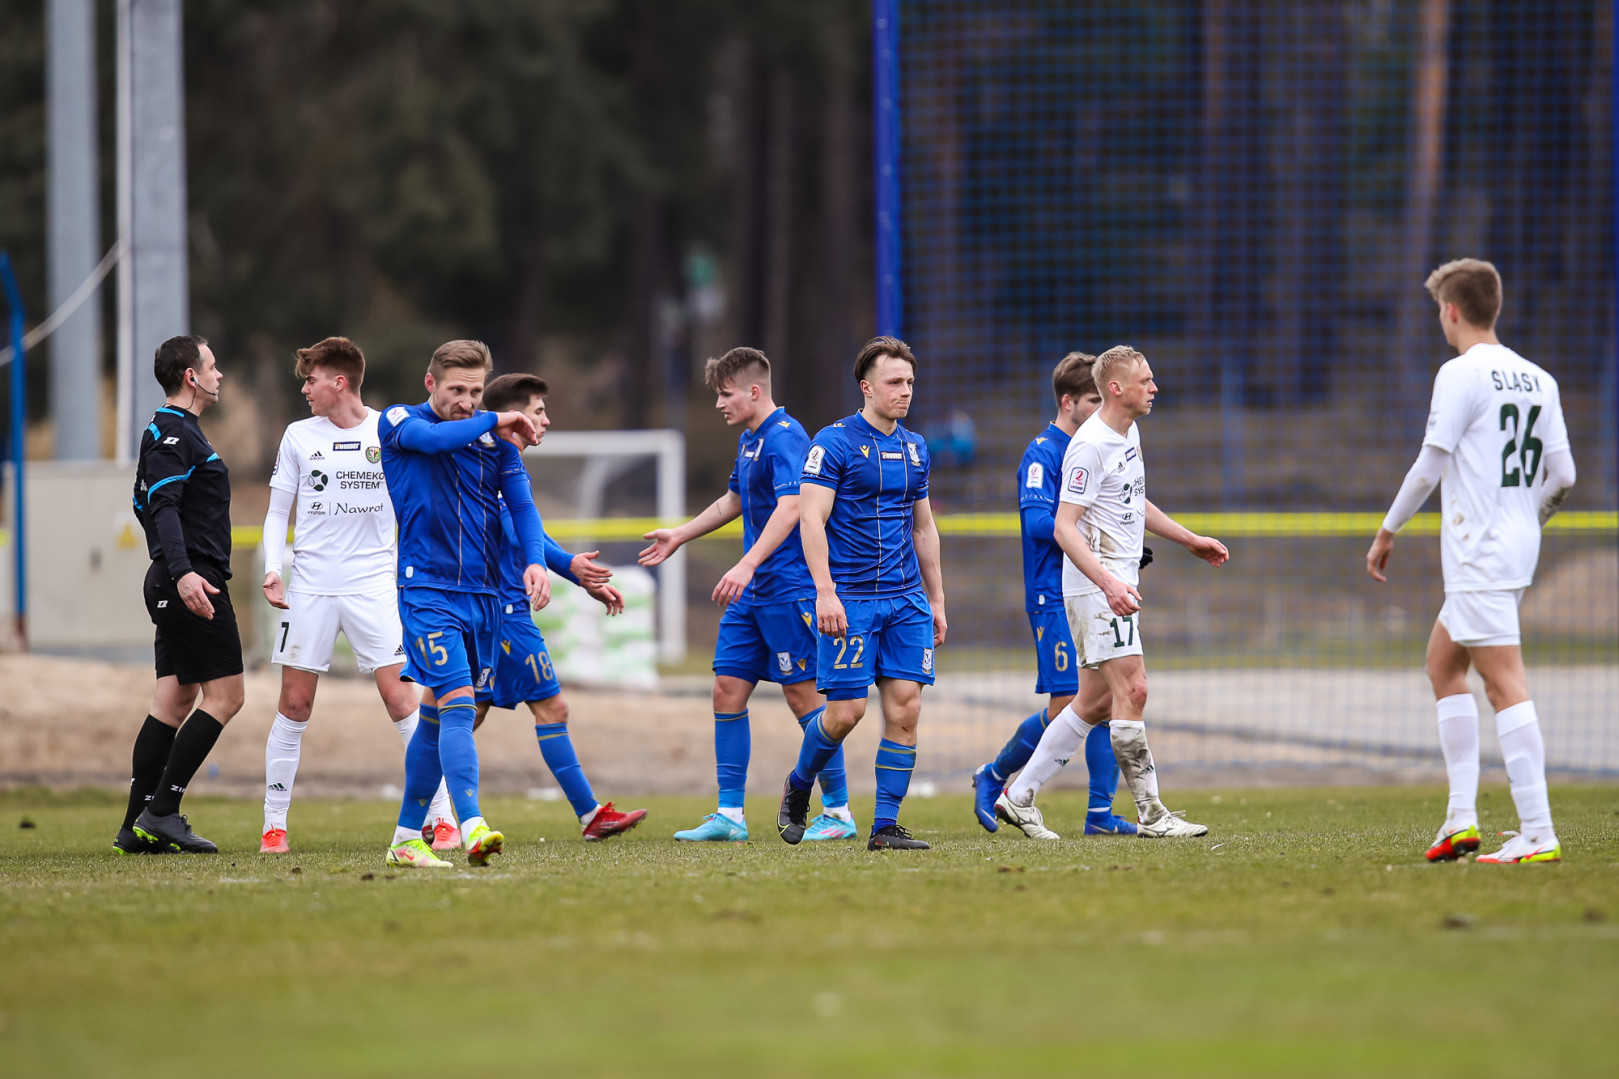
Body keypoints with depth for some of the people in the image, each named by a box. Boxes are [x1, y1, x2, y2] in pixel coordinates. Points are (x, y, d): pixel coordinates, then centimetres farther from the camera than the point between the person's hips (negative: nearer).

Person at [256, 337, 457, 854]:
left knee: (401, 699, -9)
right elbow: (277, 511, 10)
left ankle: (442, 817, -5)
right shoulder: (299, 436, 7)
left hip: (374, 586, -2)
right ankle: (274, 825, 11)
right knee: (294, 704, 1)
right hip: (310, 587, 2)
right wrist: (273, 569, -3)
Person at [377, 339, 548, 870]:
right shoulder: (399, 422, -1)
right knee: (458, 706, -19)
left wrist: (535, 561, -12)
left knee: (438, 716, 9)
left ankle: (407, 838, 18)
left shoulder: (497, 439, 11)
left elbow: (521, 504, 5)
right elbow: (431, 438, -24)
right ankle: (473, 829, -30)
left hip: (484, 596, 5)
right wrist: (493, 422, -12)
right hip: (428, 591, -5)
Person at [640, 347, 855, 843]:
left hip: (789, 588, -9)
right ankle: (730, 815, 7)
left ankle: (838, 812, 3)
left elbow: (789, 508, -28)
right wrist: (678, 536, 40)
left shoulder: (785, 438, -15)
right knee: (727, 688, 5)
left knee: (802, 693, -5)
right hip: (753, 594, 9)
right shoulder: (748, 440, 15)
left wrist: (748, 566, -37)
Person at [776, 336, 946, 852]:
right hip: (851, 600, -6)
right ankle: (798, 787, 21)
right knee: (845, 711, -7)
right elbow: (810, 519, -11)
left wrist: (936, 600, 19)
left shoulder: (915, 447, 13)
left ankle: (885, 826, 0)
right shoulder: (834, 442, -7)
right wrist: (826, 593, -19)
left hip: (907, 601, 6)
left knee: (905, 709, -3)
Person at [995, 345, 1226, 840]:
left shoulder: (1129, 433, 13)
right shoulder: (1090, 445, -18)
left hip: (1117, 584, 10)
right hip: (1095, 585, -10)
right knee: (1131, 690, -11)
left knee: (1096, 701, 10)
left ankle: (1020, 796, 16)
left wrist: (1191, 540, 30)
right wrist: (1108, 582, -31)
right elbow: (1064, 528, -21)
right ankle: (1151, 814, -9)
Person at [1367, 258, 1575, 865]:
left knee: (1505, 683, -12)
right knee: (1443, 662, 19)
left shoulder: (1462, 375, -10)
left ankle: (1538, 833, -18)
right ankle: (1461, 816, 14)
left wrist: (1387, 533, 0)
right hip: (1519, 545, 9)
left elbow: (1429, 467, -11)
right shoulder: (1538, 380, 12)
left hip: (1479, 553, -9)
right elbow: (1562, 477, 12)